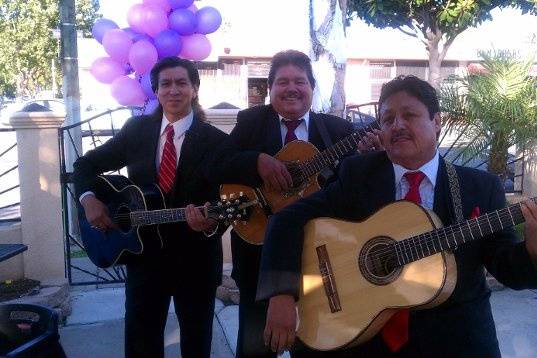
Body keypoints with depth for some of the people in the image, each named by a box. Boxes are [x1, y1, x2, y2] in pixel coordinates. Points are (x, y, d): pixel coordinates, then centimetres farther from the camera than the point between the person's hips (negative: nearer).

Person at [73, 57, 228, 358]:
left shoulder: (217, 141, -9)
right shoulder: (136, 129, 1)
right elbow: (87, 164, 10)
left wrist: (210, 223, -34)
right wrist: (89, 199, -8)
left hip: (195, 259, -2)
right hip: (143, 253, 3)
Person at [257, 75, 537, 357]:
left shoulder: (481, 187, 0)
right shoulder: (357, 175, -2)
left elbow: (507, 268, -1)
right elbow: (289, 219, -7)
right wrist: (282, 295, -19)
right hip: (364, 335, 0)